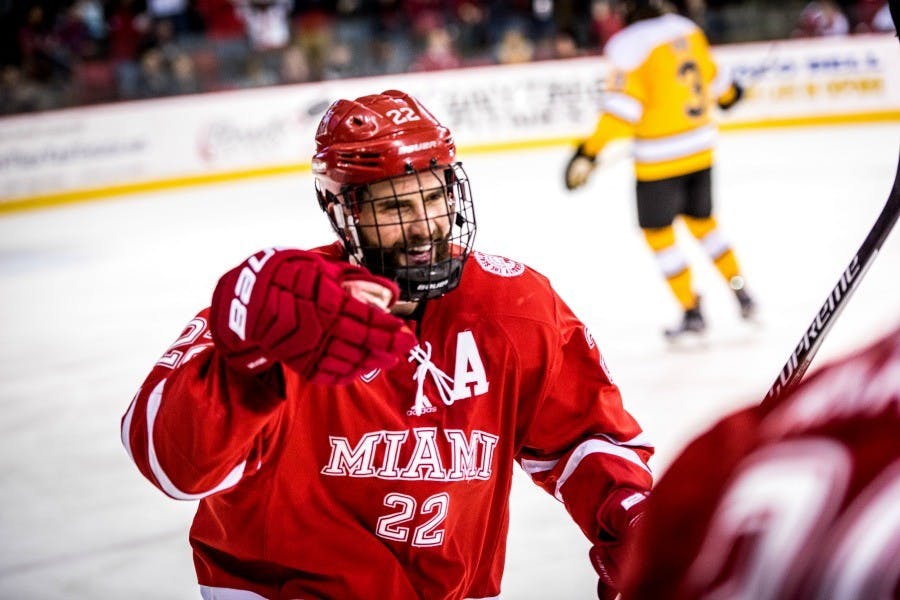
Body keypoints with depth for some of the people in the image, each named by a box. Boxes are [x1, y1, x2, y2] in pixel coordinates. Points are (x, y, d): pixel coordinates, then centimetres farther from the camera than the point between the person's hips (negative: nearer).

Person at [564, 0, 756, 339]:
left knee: (657, 232, 7)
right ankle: (742, 296, 28)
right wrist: (727, 94, 43)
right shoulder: (687, 30, 5)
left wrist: (589, 151, -22)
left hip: (660, 155, -7)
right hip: (700, 146, 7)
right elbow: (710, 75, 21)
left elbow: (623, 105, -21)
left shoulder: (628, 46, -13)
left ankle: (691, 311, 7)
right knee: (702, 221, 24)